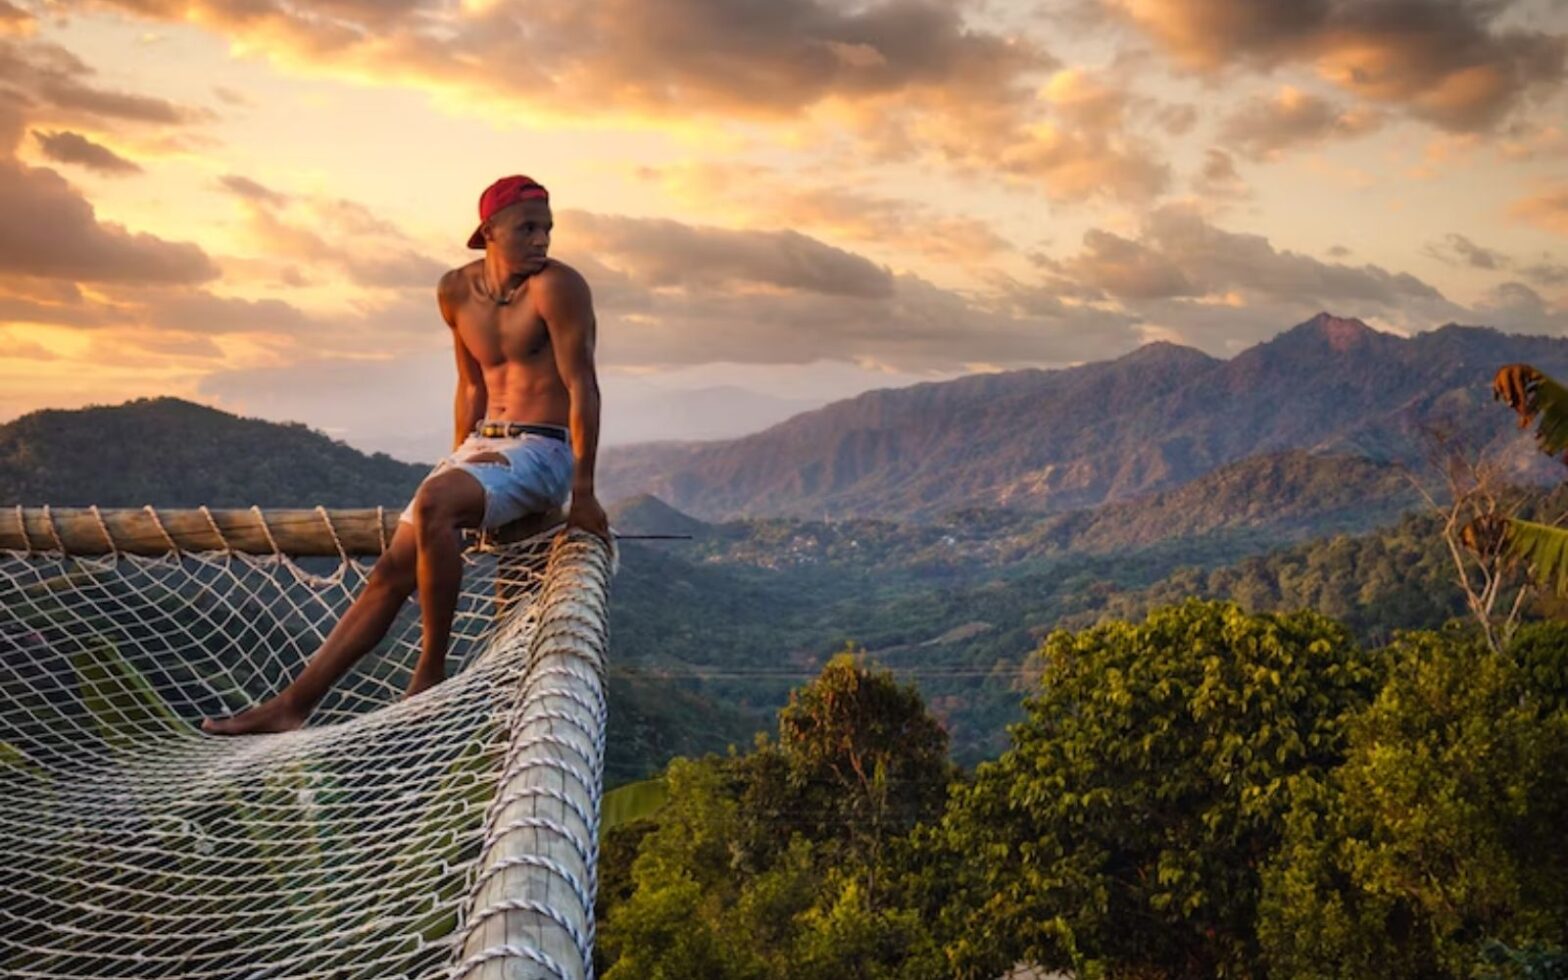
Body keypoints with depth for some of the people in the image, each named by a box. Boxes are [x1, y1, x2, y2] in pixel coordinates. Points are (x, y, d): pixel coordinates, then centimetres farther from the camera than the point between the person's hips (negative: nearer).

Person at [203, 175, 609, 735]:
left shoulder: (556, 285, -13)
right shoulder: (457, 292, 7)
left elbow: (582, 386, -16)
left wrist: (583, 494, -19)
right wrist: (457, 466, 17)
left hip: (542, 451, -7)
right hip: (480, 443, 7)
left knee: (433, 505, -33)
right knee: (393, 569, 2)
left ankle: (430, 674, -21)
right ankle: (293, 703, 8)